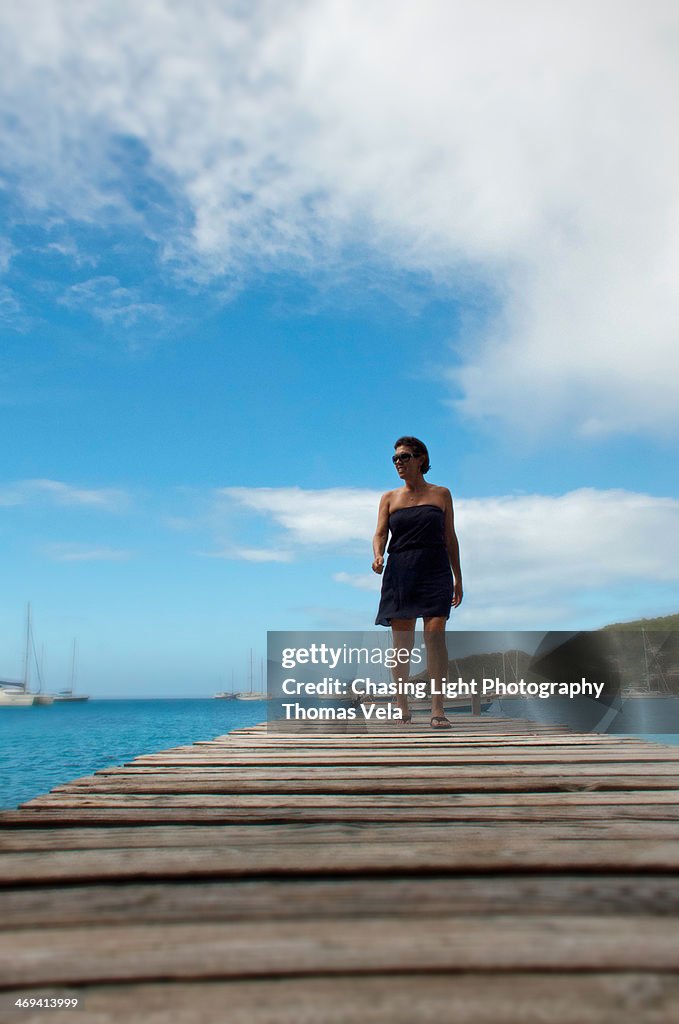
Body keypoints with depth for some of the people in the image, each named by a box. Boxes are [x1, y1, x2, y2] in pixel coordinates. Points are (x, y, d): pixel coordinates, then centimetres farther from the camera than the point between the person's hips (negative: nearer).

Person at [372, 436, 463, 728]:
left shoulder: (441, 494, 11)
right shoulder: (389, 498, 13)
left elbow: (450, 538, 12)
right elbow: (380, 533, 5)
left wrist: (458, 578, 9)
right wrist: (377, 556, -17)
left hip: (435, 571, -1)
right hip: (400, 572, 1)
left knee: (435, 633, -13)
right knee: (401, 639, 0)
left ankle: (437, 709, -12)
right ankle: (401, 705, 12)